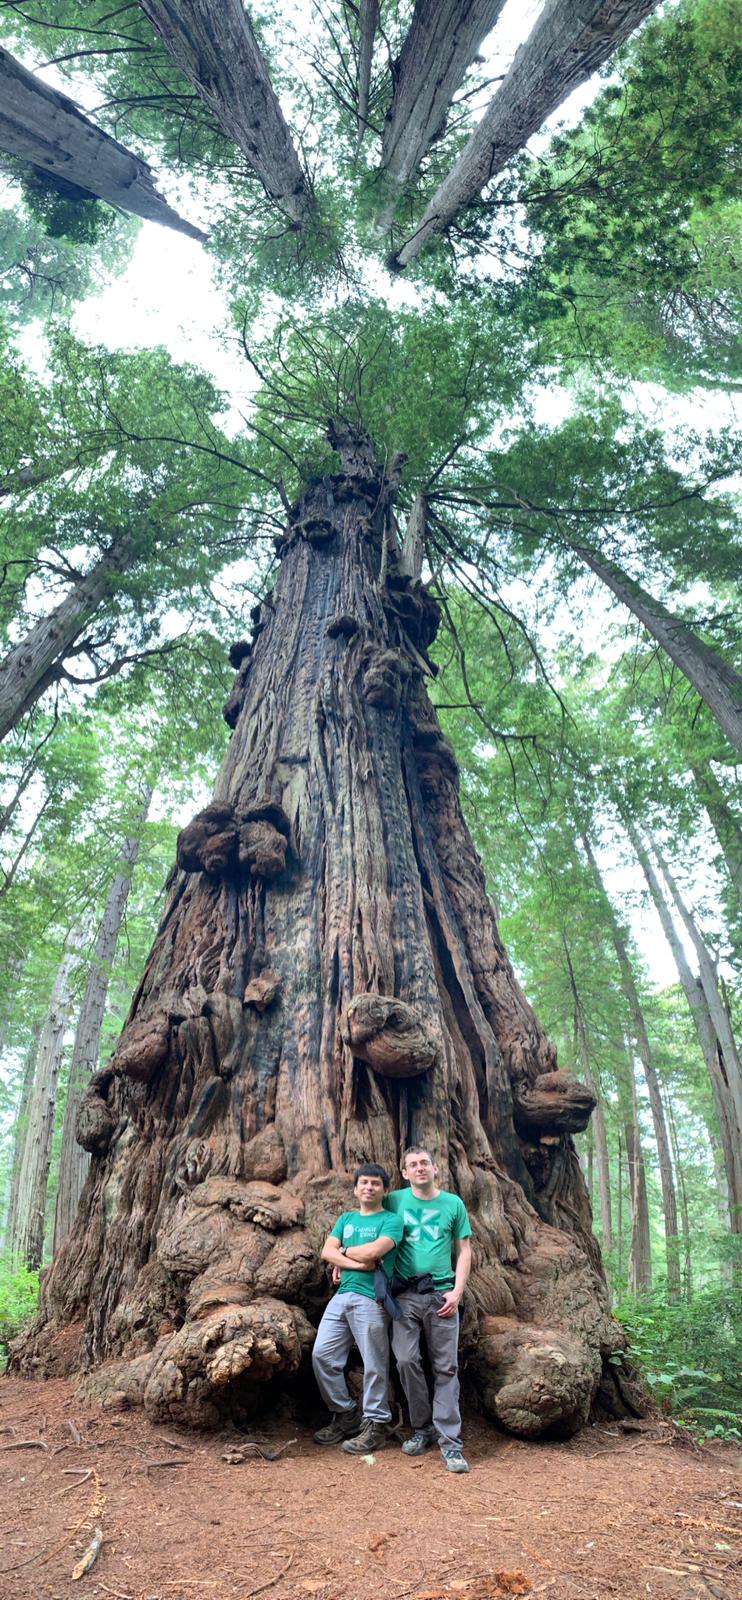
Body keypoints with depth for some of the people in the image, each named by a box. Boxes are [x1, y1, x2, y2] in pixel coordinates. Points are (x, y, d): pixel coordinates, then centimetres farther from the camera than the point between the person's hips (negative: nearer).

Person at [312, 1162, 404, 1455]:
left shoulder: (391, 1220, -1)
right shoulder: (346, 1219, 17)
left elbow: (373, 1251, -18)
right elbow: (327, 1251, 4)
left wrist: (344, 1252, -2)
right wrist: (357, 1263, -12)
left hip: (371, 1299, -6)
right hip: (342, 1296, 6)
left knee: (374, 1366, 0)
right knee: (322, 1355, 6)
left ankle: (375, 1427, 15)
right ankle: (346, 1417, 21)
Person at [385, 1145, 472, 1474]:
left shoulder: (453, 1204, 5)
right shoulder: (395, 1201, 4)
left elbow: (464, 1251, 7)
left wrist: (457, 1292, -4)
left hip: (441, 1294, 0)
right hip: (405, 1295, 0)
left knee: (446, 1367, 0)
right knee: (406, 1360, -4)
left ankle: (450, 1440, 6)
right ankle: (422, 1428, 16)